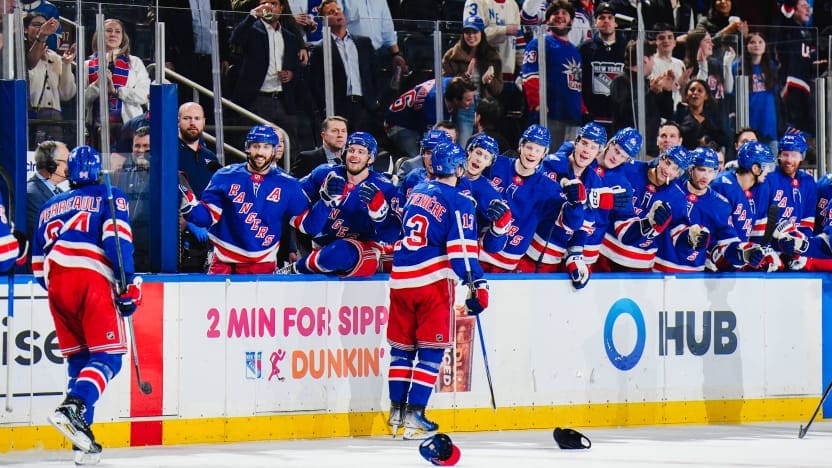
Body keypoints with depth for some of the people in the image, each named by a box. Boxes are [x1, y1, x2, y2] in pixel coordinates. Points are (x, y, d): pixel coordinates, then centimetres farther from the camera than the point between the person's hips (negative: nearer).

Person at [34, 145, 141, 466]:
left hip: (55, 282, 5)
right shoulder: (109, 196, 13)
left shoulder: (51, 206, 27)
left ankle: (82, 441, 4)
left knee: (78, 358, 13)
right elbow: (116, 238, -5)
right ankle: (73, 408, -33)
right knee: (108, 355, -5)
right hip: (92, 279, -5)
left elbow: (38, 262, 26)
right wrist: (127, 283, -8)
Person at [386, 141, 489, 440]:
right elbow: (462, 249, -14)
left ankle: (396, 411, 14)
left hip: (400, 278, 6)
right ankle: (414, 415, -4)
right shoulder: (458, 202, -6)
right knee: (431, 349, 1)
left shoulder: (417, 192, 14)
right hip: (433, 280, -6)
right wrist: (478, 285, -14)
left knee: (401, 347, 14)